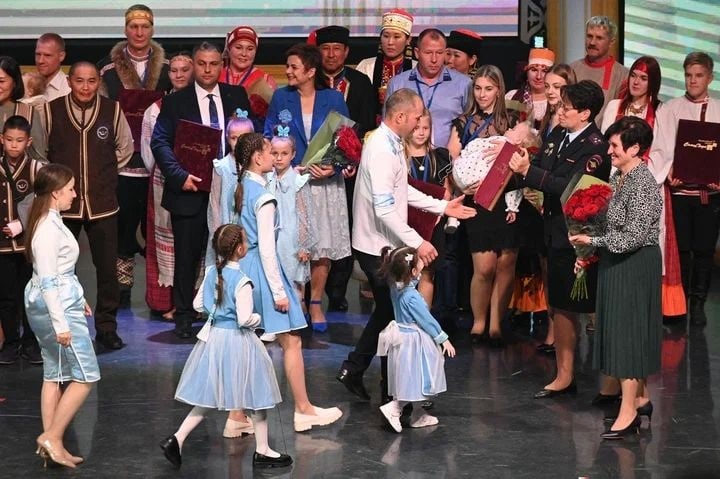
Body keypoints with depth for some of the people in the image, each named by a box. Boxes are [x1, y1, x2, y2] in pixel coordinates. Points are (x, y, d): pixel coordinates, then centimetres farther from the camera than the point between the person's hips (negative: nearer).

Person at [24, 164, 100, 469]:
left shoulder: (50, 221, 10)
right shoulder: (49, 229, -21)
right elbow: (48, 281, -23)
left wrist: (78, 300, 27)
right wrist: (60, 324, -23)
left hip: (61, 301, 10)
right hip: (56, 305, -10)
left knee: (54, 374, 13)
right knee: (86, 376, -5)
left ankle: (51, 444, 17)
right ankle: (52, 438, -2)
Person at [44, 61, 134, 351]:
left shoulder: (112, 110, -3)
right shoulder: (51, 110, -6)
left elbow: (125, 148, 14)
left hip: (102, 204, 1)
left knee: (107, 269, 3)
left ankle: (107, 327, 16)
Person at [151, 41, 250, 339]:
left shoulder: (237, 97, 9)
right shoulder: (175, 102, 2)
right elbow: (160, 142, -3)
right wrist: (180, 176, -15)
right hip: (190, 190, -2)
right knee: (187, 256, 4)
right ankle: (184, 316, 15)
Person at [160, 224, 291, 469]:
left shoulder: (211, 272, 0)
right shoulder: (242, 282, -21)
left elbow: (198, 304, 9)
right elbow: (245, 319, -23)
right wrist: (257, 318, -3)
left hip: (214, 336, 7)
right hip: (238, 341, -7)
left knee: (207, 396, 16)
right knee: (255, 396, 8)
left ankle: (177, 439, 5)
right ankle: (262, 451, 17)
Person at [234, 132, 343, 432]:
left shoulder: (241, 188, 7)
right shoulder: (263, 196, -16)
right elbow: (266, 247, -17)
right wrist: (278, 291, -15)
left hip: (242, 267, 8)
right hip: (263, 267, -8)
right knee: (291, 341, 3)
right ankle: (303, 410, 10)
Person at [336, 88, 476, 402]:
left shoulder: (391, 144, 9)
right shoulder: (382, 150, -22)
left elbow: (402, 191, 19)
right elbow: (384, 208, -27)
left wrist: (442, 207, 16)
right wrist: (416, 242, -26)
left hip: (386, 245, 10)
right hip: (378, 246, -10)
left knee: (387, 311, 19)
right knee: (394, 315, 0)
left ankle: (353, 370, 25)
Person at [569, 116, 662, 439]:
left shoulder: (643, 184, -20)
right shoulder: (618, 177, 8)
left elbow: (634, 235, -22)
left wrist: (593, 241, -16)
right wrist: (590, 252, 9)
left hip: (636, 265, -9)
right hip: (617, 262, 9)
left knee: (629, 331, -5)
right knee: (623, 331, 14)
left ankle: (628, 411, 1)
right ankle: (640, 399, 26)